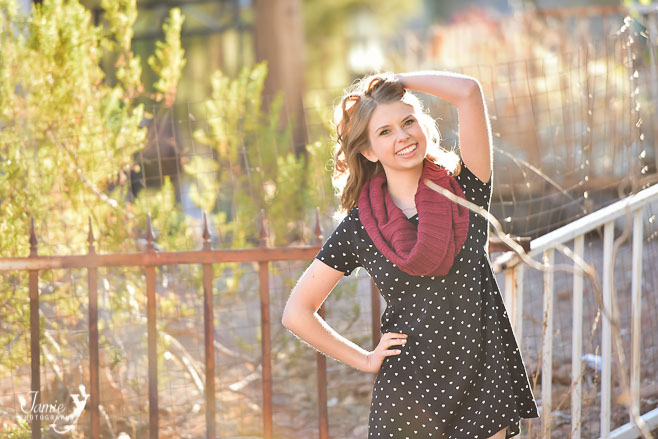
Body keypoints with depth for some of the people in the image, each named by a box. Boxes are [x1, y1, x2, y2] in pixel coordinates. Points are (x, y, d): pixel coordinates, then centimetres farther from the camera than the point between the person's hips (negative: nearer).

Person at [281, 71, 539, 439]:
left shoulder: (465, 191, 0)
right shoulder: (358, 228, -1)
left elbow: (468, 92, -11)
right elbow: (297, 313, 5)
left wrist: (397, 81, 2)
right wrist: (367, 361, 2)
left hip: (484, 386, 0)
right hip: (408, 397, 0)